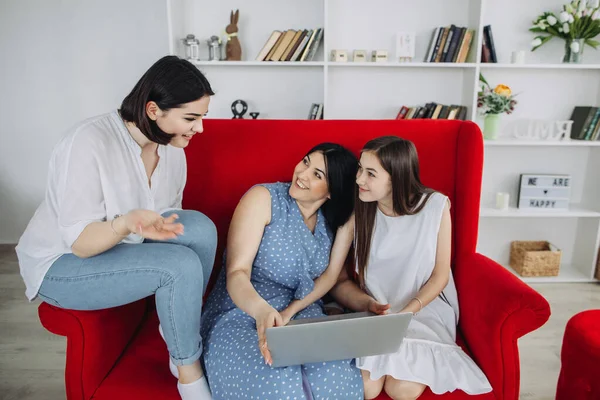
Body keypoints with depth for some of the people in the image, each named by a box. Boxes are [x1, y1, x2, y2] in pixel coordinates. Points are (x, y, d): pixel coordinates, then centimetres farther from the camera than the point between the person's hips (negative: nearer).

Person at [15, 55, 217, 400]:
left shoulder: (171, 145, -8)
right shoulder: (90, 142, -28)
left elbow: (169, 219, 4)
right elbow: (81, 243, -26)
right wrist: (127, 223, -44)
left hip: (123, 245, 6)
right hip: (62, 265, -6)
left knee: (201, 227, -20)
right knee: (182, 265, -28)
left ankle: (183, 329, -1)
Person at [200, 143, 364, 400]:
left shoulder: (337, 219, 4)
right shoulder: (263, 198, -11)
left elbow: (330, 275, 2)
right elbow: (236, 273, -19)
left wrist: (289, 313, -15)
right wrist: (261, 310, -41)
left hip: (300, 312, 4)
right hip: (241, 313, -3)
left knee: (335, 379, -27)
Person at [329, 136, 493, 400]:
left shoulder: (435, 205, -12)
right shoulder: (356, 210, -10)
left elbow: (440, 275, -5)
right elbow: (338, 279, -5)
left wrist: (406, 312, -20)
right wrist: (369, 305, -23)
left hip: (424, 307, 0)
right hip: (370, 311, 1)